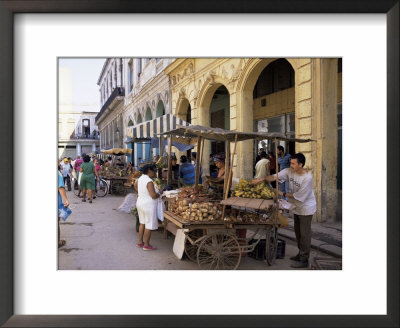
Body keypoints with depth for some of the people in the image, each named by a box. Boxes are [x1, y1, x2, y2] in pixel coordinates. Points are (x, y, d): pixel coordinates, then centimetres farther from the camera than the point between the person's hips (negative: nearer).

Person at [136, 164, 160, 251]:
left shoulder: (140, 179, 6)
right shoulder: (149, 181, -21)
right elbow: (153, 195, -25)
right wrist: (159, 194, -6)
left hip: (140, 203, 9)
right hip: (148, 205, -9)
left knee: (142, 223, 20)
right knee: (149, 226, 2)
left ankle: (140, 242, 29)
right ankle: (146, 245, 10)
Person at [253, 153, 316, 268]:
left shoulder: (307, 178, -26)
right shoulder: (289, 171, -6)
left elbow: (299, 196, -23)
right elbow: (276, 176, -10)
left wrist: (283, 194, -16)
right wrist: (262, 179, -25)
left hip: (306, 208, -8)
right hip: (297, 207, 8)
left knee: (304, 234, -3)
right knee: (297, 232, 18)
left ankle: (304, 260, 5)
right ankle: (301, 254, 32)